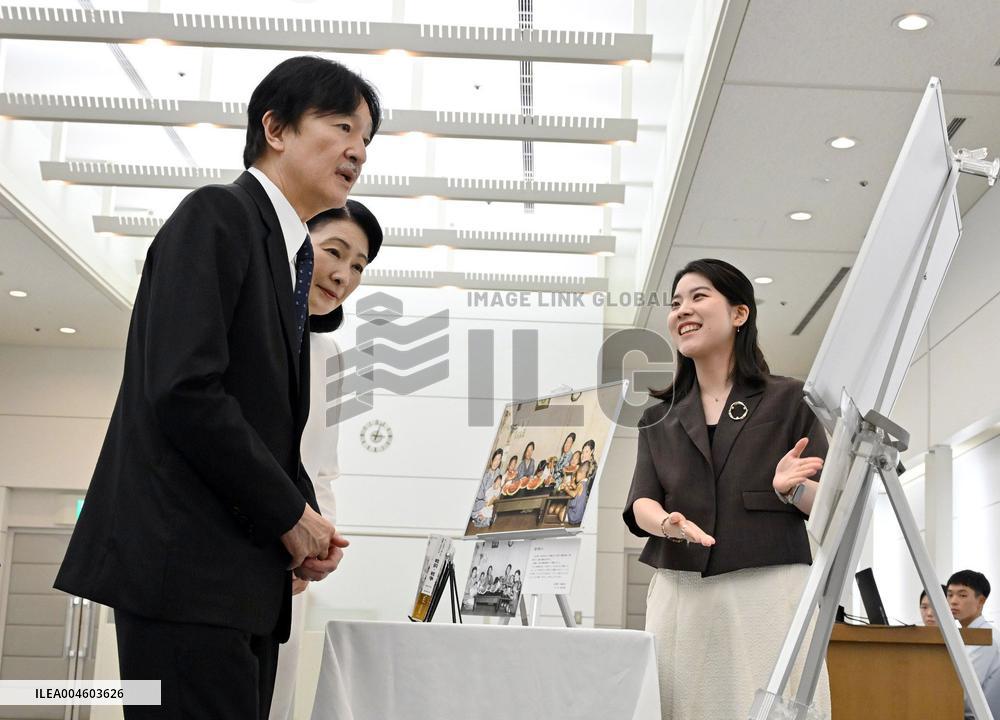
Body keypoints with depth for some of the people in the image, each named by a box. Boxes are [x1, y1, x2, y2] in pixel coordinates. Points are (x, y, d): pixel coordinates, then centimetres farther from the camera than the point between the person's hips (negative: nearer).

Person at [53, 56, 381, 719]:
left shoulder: (288, 255, 19)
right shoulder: (216, 217, -8)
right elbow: (183, 391, -20)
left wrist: (307, 520, 3)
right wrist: (291, 514, -11)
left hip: (245, 576, 9)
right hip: (184, 562, -9)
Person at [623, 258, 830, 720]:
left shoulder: (789, 400, 8)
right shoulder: (658, 418, 18)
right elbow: (640, 505, 5)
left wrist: (790, 488, -16)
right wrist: (669, 524, -17)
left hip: (767, 590, -3)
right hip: (679, 595, 3)